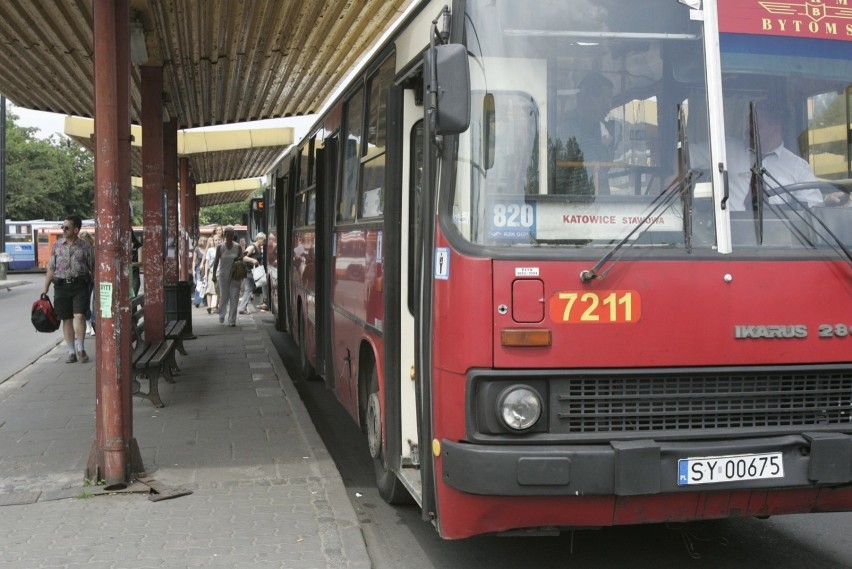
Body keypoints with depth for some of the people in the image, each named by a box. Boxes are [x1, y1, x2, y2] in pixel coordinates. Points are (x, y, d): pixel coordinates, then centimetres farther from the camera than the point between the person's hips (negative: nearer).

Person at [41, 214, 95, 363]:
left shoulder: (85, 247, 1)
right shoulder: (57, 245, 9)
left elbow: (93, 268, 4)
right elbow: (51, 268, 11)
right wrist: (45, 288, 8)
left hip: (80, 285, -3)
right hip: (61, 285, 3)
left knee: (79, 315, -15)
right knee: (67, 319, 5)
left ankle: (80, 349, -1)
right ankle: (71, 352, 13)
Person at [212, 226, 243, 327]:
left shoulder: (238, 247, 1)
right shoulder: (220, 247, -1)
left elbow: (241, 259, 9)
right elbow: (216, 261, 0)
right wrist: (214, 275, -4)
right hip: (223, 275, 0)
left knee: (234, 297, -5)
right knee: (224, 297, 5)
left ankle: (232, 320, 0)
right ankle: (221, 316, 30)